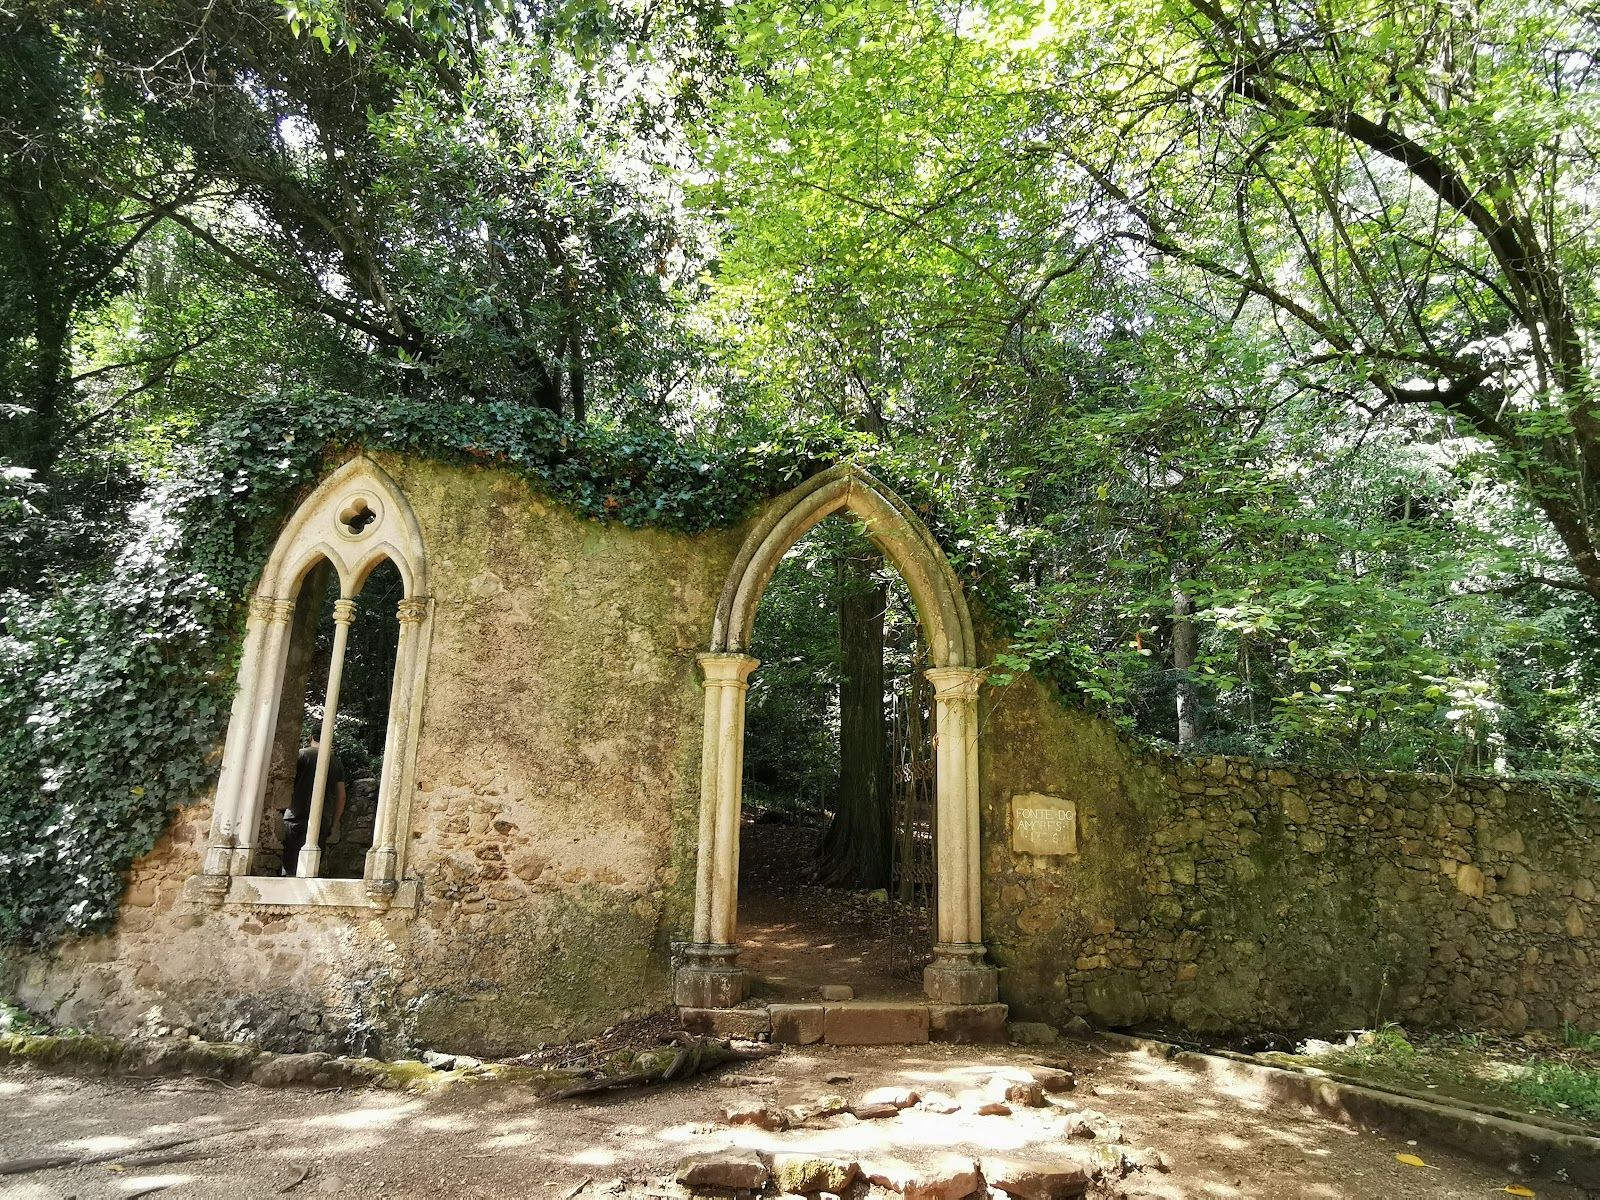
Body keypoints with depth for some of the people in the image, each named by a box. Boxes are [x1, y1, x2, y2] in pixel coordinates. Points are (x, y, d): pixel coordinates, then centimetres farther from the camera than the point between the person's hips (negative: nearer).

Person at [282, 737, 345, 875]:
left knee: (289, 867, 0)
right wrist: (334, 825, 13)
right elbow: (341, 796, 8)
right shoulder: (337, 763, 10)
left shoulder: (302, 755, 0)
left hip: (297, 817, -3)